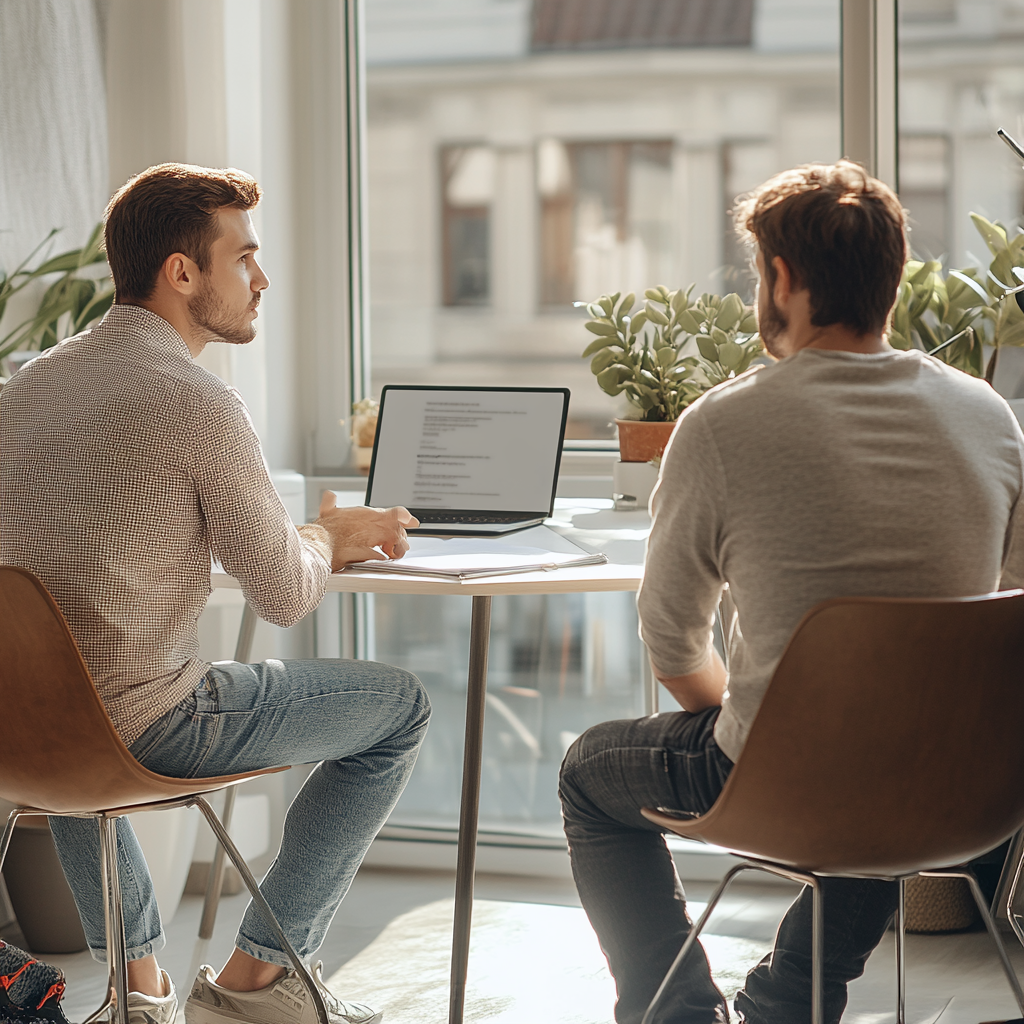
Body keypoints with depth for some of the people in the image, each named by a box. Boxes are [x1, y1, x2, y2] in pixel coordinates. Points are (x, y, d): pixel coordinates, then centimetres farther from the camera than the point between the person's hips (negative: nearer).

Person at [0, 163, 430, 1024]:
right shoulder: (197, 404, -17)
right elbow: (286, 596, -10)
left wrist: (317, 533, 21)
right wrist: (328, 536, 13)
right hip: (145, 731, -7)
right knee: (399, 707, 11)